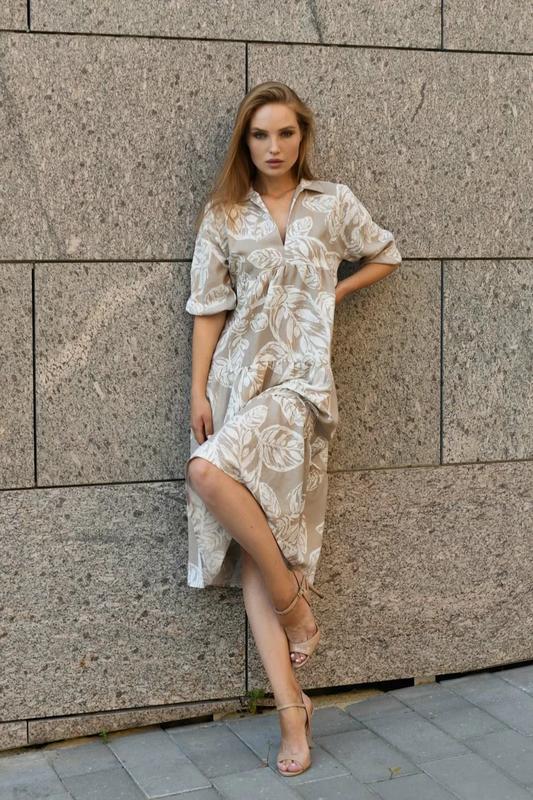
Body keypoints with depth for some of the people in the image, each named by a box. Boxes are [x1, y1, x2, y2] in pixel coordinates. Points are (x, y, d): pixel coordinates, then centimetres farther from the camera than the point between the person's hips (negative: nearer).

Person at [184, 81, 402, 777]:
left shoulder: (334, 202, 8)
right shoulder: (223, 217, 9)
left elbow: (385, 254, 23)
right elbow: (209, 308, 8)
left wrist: (334, 292, 9)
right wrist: (198, 391, 2)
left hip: (300, 379, -2)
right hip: (238, 375, 2)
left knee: (209, 472, -29)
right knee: (256, 538, -6)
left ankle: (292, 598, -7)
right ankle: (291, 708, -3)